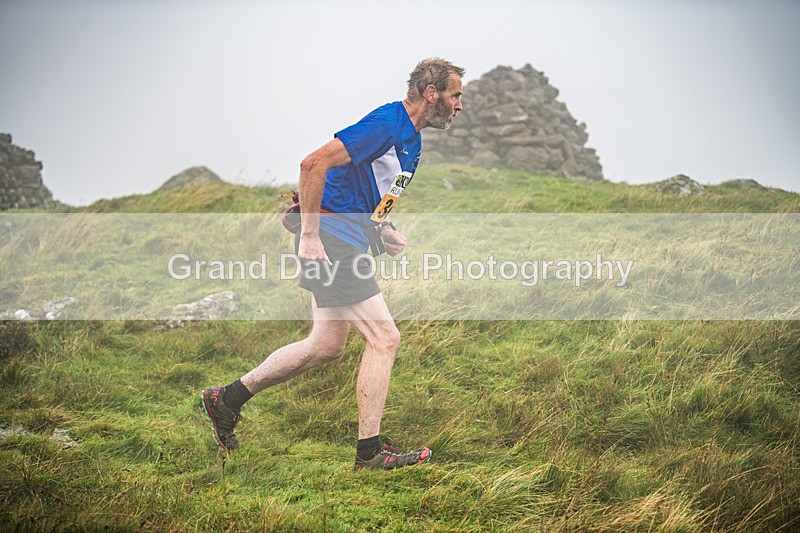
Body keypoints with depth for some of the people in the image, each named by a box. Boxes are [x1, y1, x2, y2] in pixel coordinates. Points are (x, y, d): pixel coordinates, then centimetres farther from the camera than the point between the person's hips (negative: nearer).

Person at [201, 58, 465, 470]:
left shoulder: (411, 140, 15)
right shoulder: (385, 124, -17)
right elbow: (314, 164, -25)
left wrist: (382, 228, 8)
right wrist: (308, 235, -25)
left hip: (343, 240, 10)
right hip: (332, 239, -10)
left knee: (326, 346, 12)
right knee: (384, 338, -7)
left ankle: (227, 398, 22)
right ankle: (369, 452, 1)